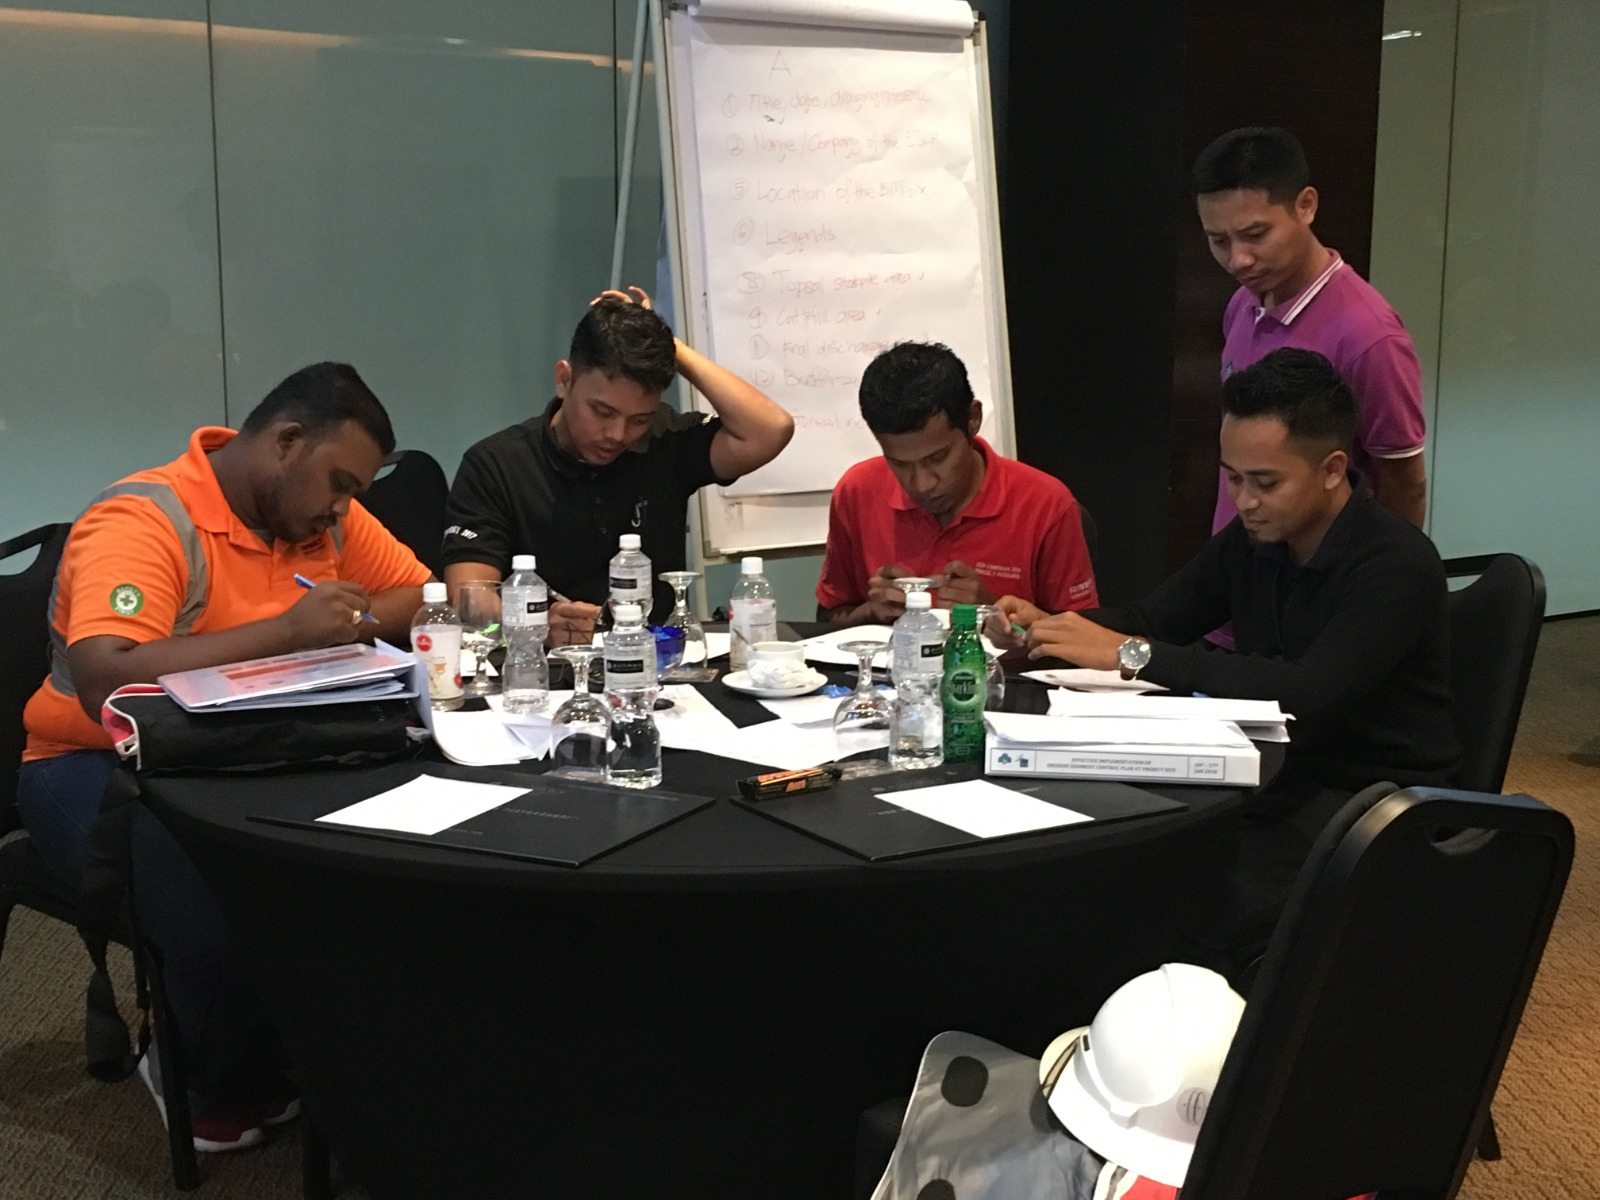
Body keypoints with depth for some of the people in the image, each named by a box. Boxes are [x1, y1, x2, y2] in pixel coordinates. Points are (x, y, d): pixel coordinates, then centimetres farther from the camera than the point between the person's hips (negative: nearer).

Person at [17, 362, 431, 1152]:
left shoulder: (327, 514, 4)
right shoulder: (143, 520, -20)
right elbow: (102, 682, -33)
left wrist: (331, 628, -15)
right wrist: (285, 630, -34)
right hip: (102, 766, -6)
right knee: (221, 901, -36)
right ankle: (226, 1090, -5)